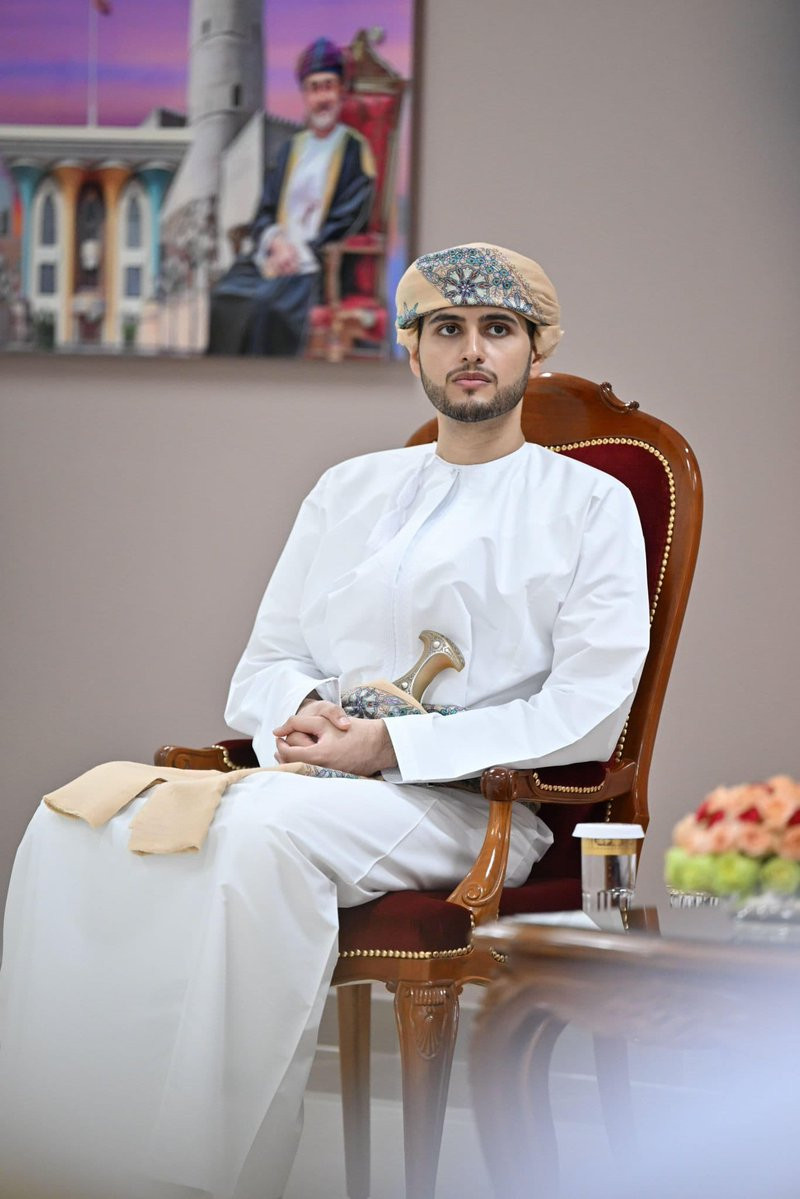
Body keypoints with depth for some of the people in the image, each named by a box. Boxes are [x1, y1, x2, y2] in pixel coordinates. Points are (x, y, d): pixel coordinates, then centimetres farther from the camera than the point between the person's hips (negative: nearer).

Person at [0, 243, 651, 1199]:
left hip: (467, 802, -5)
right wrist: (301, 709, -4)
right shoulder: (350, 490, 24)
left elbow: (588, 714, -5)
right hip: (315, 775, 5)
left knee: (262, 833, -37)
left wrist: (392, 745, -12)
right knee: (80, 821, -22)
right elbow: (264, 664, 22)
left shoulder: (588, 503, 8)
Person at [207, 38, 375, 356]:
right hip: (278, 255, 5)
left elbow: (345, 223, -4)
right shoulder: (291, 149, 20)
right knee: (224, 298, -22)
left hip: (321, 262, -5)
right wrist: (275, 242, -7)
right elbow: (265, 213, 15)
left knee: (270, 304, -33)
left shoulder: (355, 151, 3)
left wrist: (301, 253, -13)